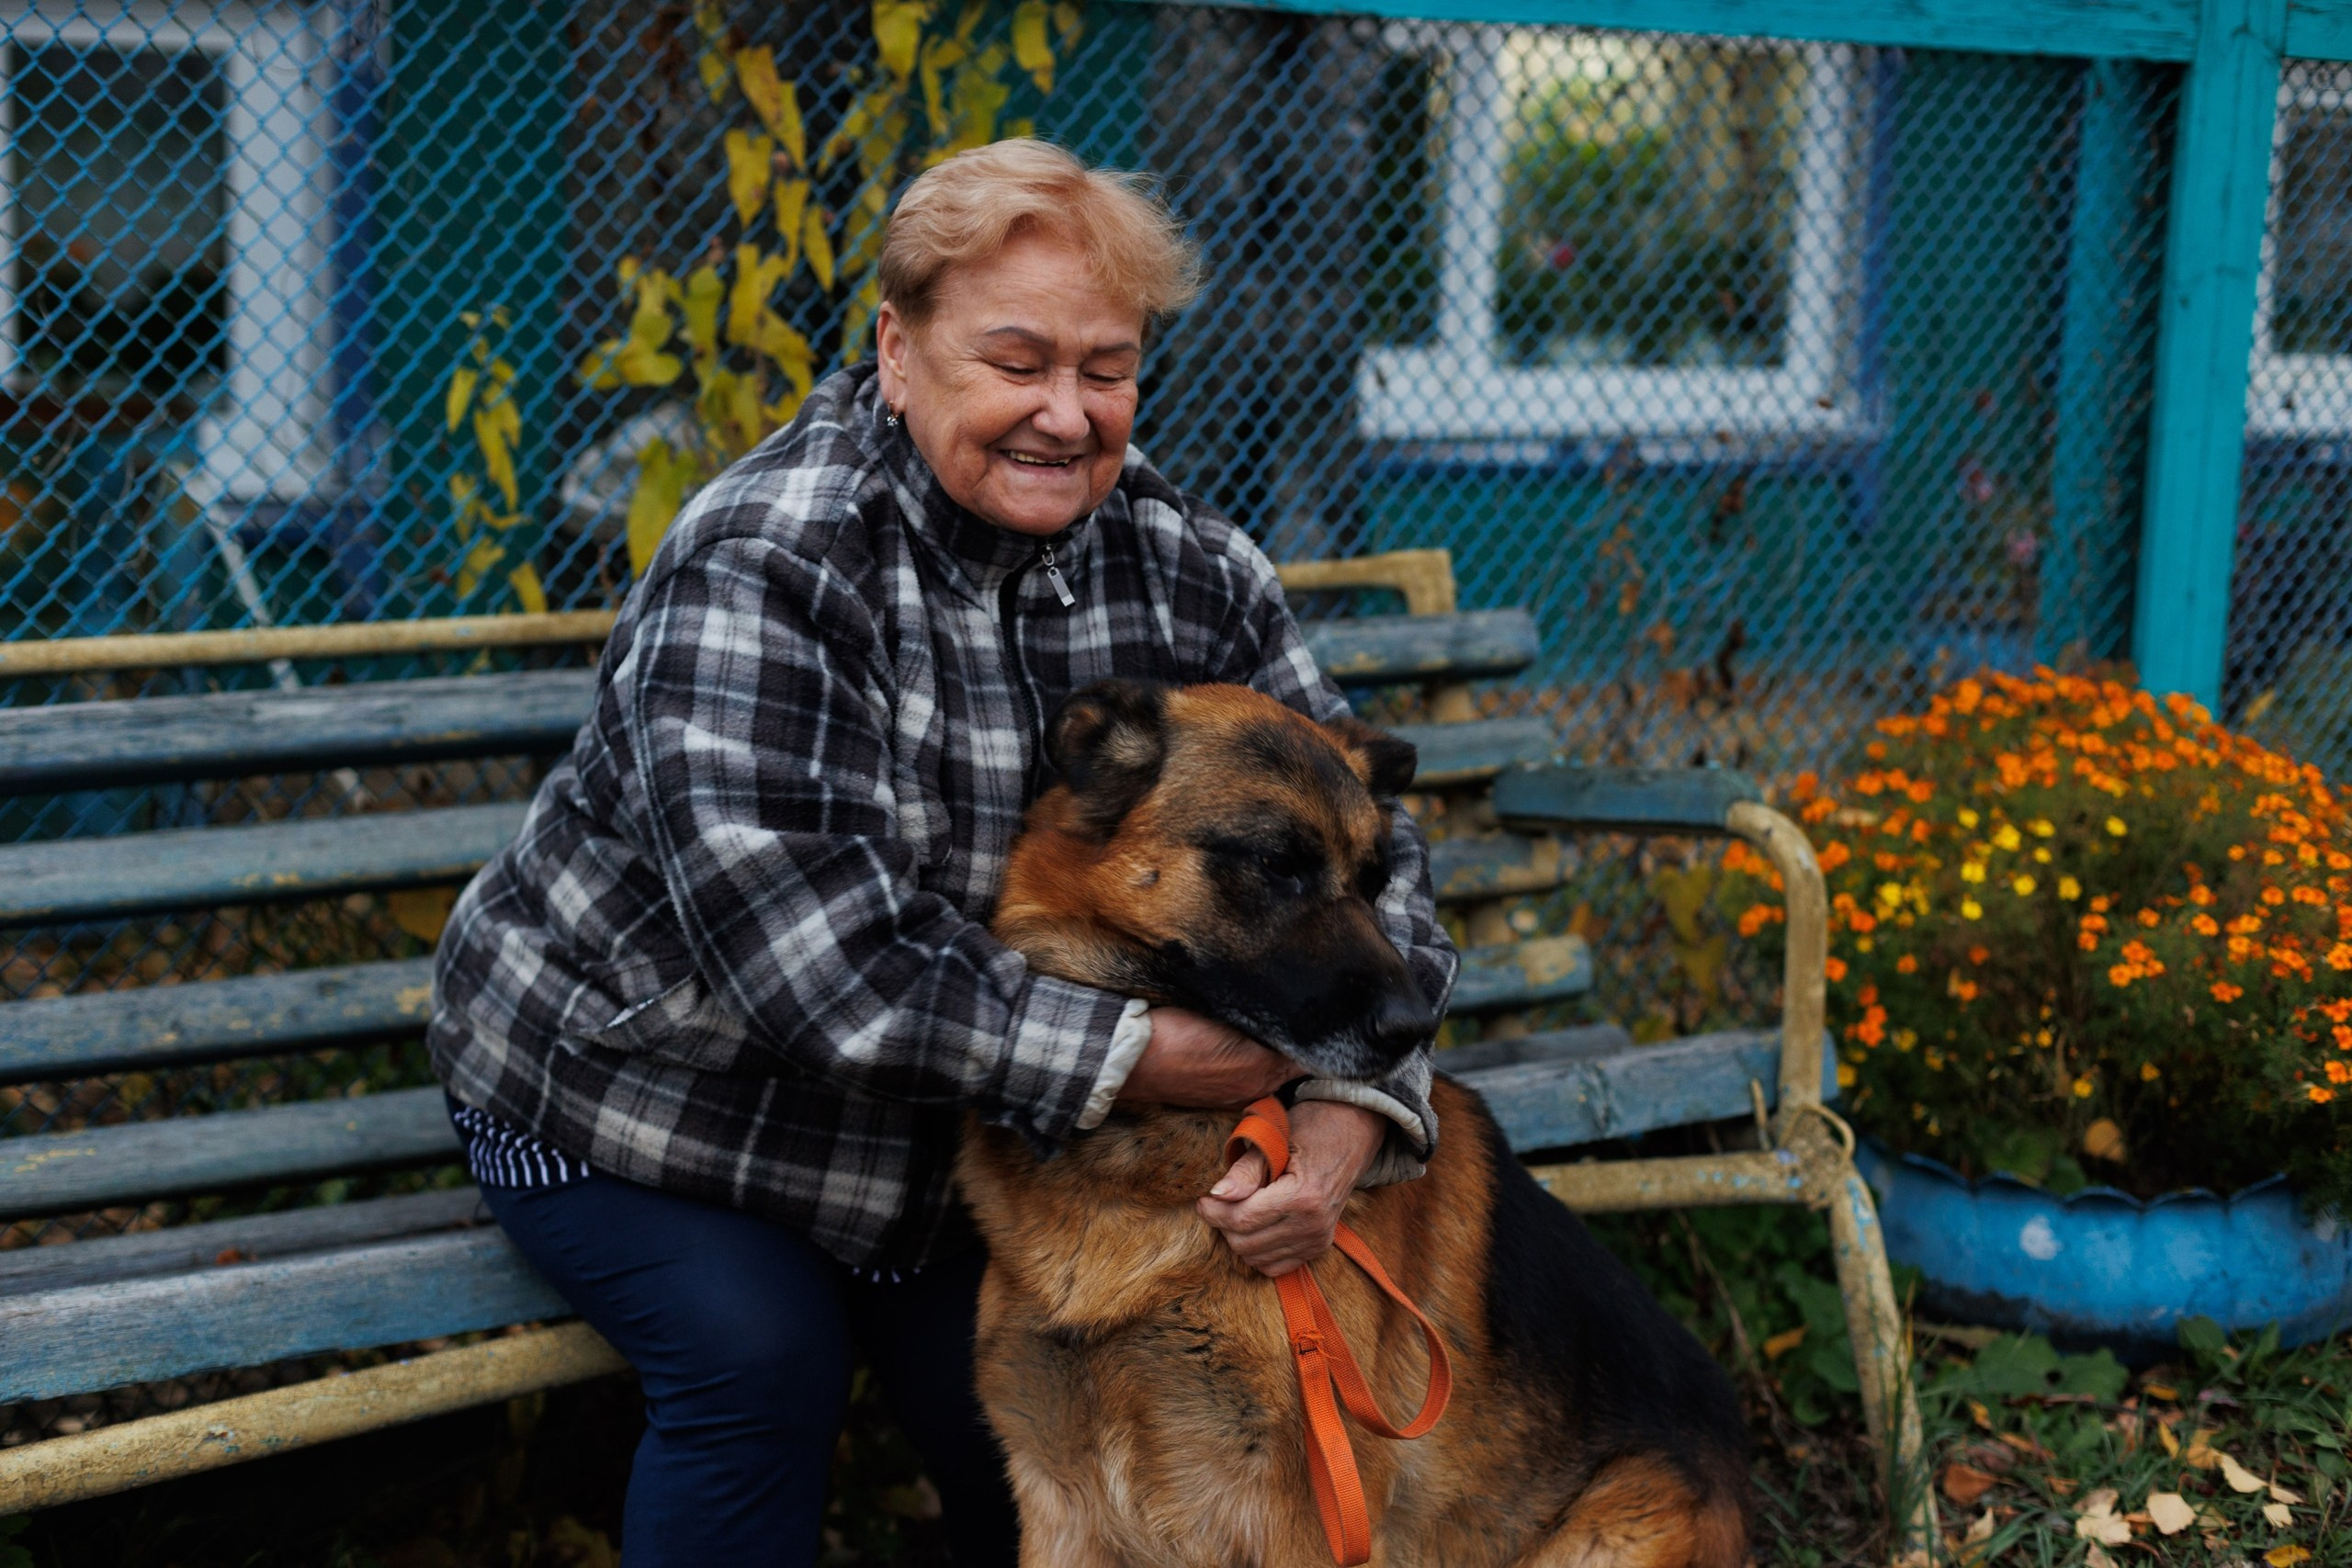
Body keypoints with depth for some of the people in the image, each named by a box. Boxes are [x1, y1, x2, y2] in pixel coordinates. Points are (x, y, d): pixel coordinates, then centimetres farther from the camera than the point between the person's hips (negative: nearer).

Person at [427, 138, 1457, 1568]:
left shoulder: (1191, 572, -11)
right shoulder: (767, 567, -29)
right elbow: (812, 966, -36)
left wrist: (1351, 1106, -29)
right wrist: (1134, 1054, -38)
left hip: (945, 1134, 5)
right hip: (642, 1086, -4)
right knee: (762, 1353, -26)